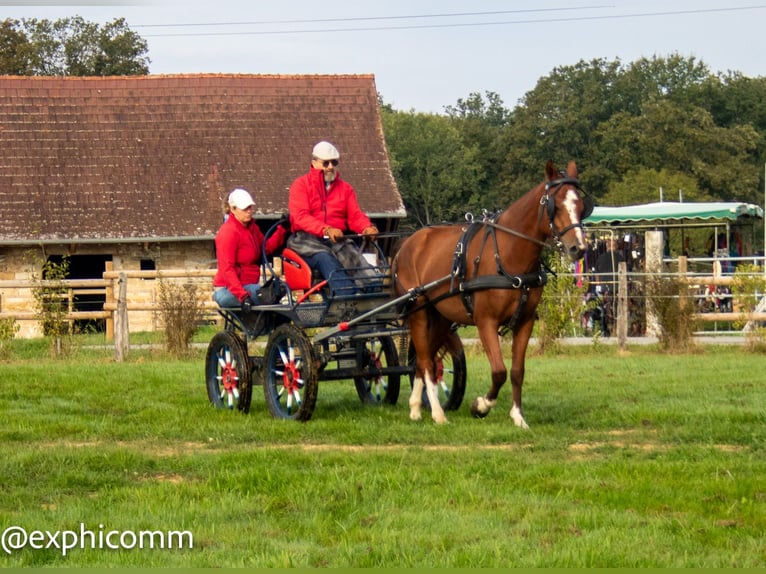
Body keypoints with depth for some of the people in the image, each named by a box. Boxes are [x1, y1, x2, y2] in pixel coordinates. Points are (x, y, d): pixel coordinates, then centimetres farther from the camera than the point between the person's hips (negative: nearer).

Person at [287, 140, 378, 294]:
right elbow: (300, 216, -9)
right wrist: (326, 230, -26)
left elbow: (355, 215, 9)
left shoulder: (345, 188, 21)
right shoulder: (301, 185, 6)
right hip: (307, 238, -4)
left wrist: (367, 228, -17)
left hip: (337, 240, 4)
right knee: (326, 259, -36)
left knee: (358, 261, -27)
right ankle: (348, 296, -54)